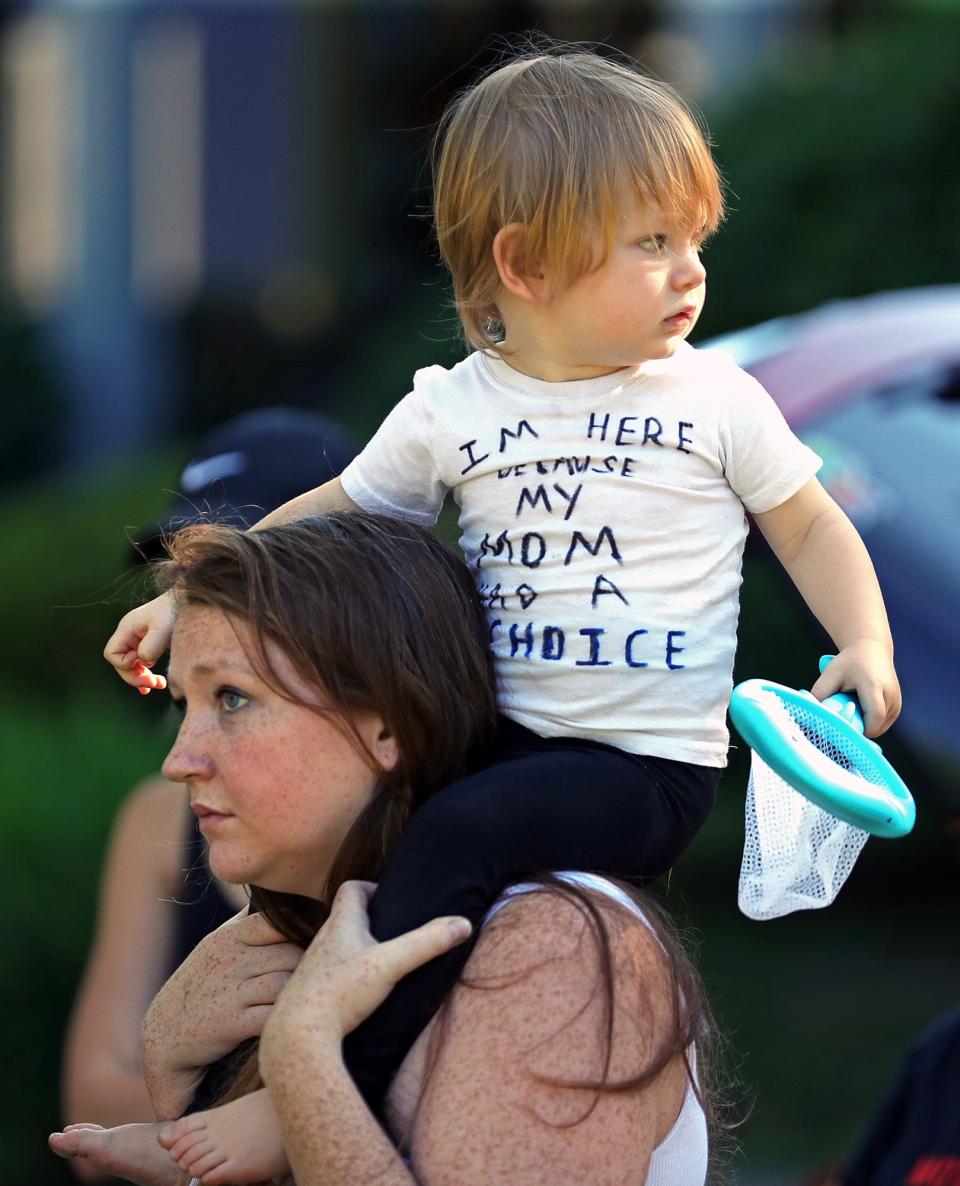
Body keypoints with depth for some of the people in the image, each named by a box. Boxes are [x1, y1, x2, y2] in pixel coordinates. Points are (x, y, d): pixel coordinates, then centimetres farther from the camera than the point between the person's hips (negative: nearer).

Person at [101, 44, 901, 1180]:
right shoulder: (450, 411, 5)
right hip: (495, 733, 5)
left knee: (456, 833, -30)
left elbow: (812, 530, 12)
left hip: (645, 765, -4)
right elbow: (336, 513, 18)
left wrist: (865, 642, -6)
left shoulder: (715, 400, 1)